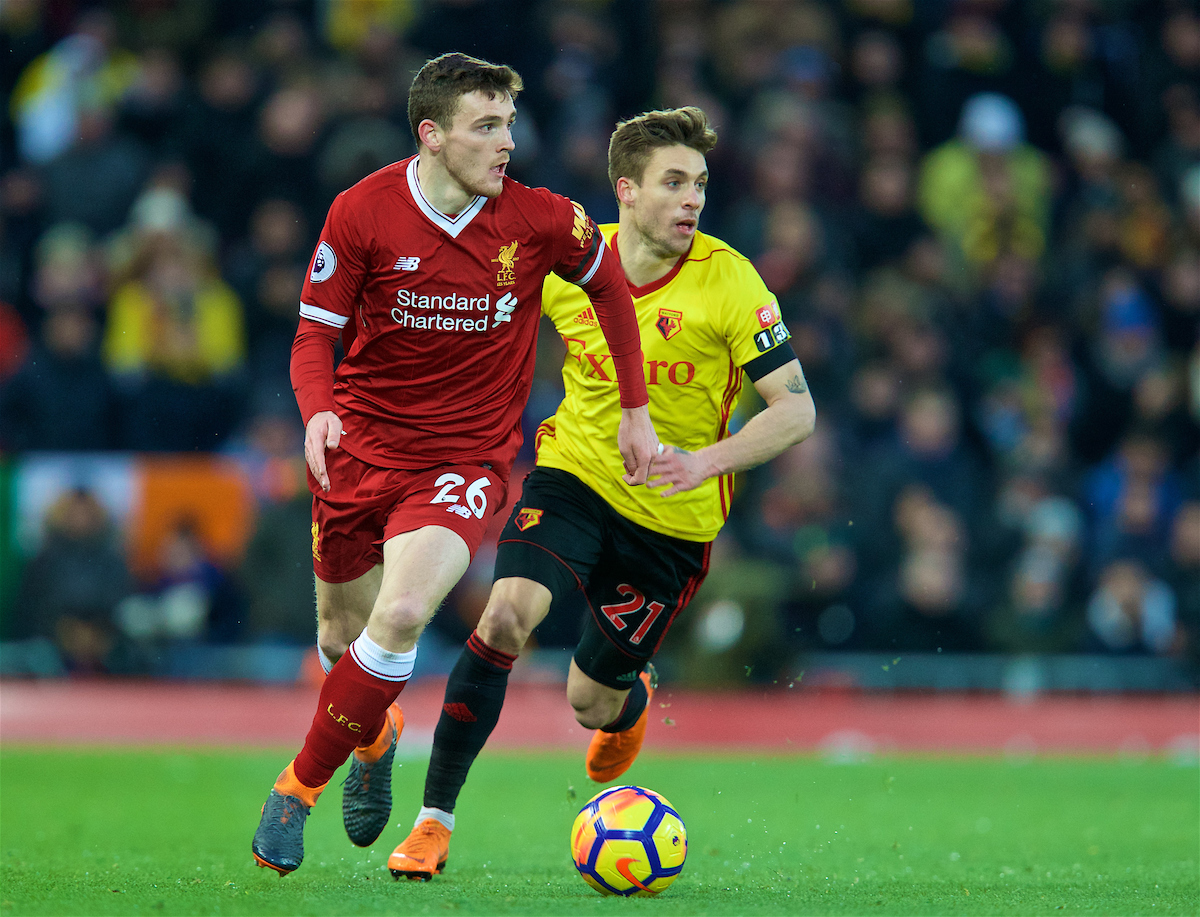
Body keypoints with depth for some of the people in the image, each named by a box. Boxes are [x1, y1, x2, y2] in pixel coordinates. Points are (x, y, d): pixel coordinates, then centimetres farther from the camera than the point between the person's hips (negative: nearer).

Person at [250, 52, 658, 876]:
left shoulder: (542, 221, -11)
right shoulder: (361, 213, -12)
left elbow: (609, 287, 10)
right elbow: (315, 335, -4)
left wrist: (636, 410, 12)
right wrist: (318, 411, -25)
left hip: (467, 458, -1)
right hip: (360, 445, 2)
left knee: (402, 615, -24)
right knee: (343, 635, 12)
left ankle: (300, 786, -6)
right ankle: (374, 738, 49)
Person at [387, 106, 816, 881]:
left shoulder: (728, 280, -17)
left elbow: (797, 409, -16)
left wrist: (705, 460, -31)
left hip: (672, 518, -1)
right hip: (572, 474, 1)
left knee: (591, 703, 7)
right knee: (506, 615, -25)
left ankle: (631, 700, 48)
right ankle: (434, 820, -17)